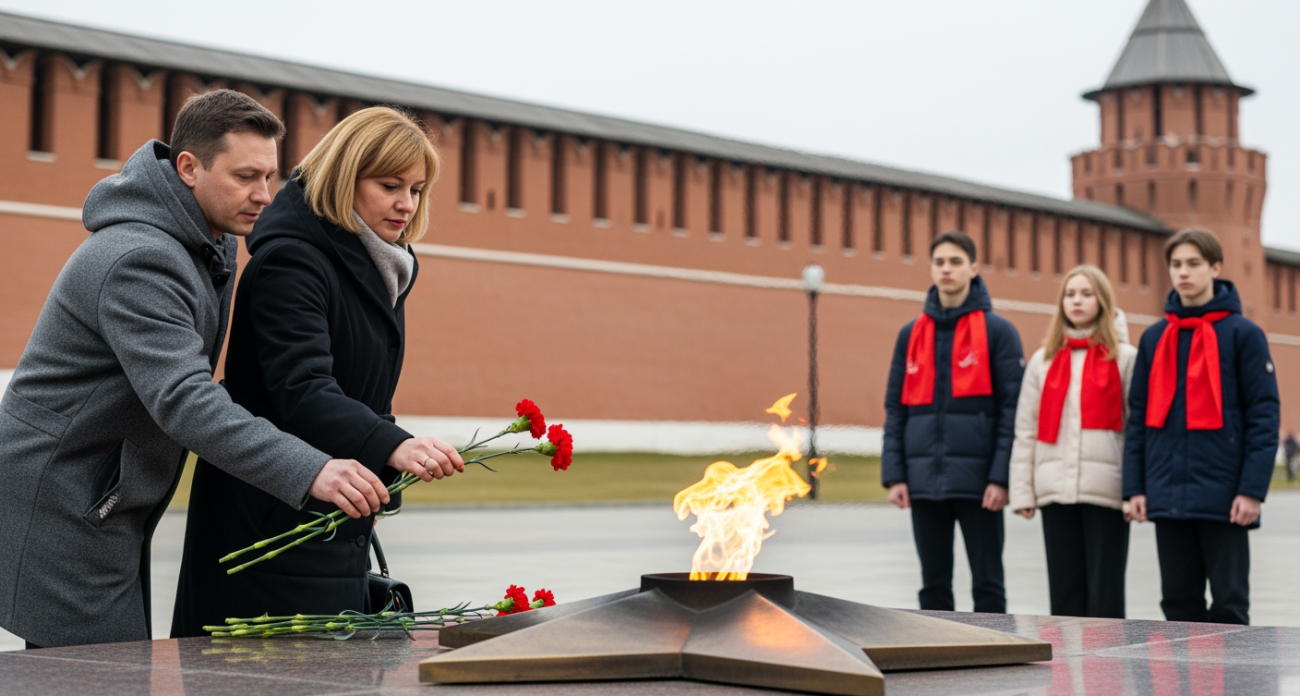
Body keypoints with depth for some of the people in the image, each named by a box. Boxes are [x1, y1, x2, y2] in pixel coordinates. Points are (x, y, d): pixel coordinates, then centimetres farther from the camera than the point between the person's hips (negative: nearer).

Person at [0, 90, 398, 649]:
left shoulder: (213, 246, 10)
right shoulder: (139, 259, -23)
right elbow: (181, 399, -35)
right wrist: (310, 472, -44)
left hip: (107, 510, 10)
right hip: (60, 512, -10)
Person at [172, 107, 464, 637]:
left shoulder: (377, 267, 12)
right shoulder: (290, 261, -17)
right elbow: (301, 390, -32)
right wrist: (393, 447, -46)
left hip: (339, 528, 9)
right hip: (272, 521, -9)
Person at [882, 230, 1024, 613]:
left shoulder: (998, 331, 0)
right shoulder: (911, 334, 11)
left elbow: (1011, 407, -5)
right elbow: (895, 409, 10)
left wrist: (1001, 476, -13)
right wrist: (894, 474, 1)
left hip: (978, 481, -4)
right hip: (924, 481, 4)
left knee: (987, 582, 2)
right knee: (934, 583, 9)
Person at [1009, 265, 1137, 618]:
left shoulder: (1125, 358, 6)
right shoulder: (1043, 360, 14)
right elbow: (1026, 431, 10)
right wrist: (1022, 491, 3)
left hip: (1107, 491, -3)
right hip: (1056, 490, 3)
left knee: (1104, 592, -1)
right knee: (1065, 590, 6)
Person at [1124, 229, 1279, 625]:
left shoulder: (1243, 334, -1)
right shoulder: (1154, 338, 11)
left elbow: (1264, 416, -5)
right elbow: (1139, 416, 12)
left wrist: (1253, 488, -13)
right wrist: (1135, 486, 4)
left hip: (1223, 499, -4)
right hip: (1168, 499, 4)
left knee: (1229, 602, 0)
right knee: (1179, 601, 9)